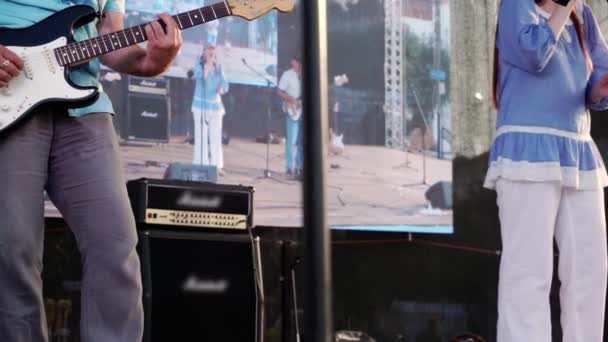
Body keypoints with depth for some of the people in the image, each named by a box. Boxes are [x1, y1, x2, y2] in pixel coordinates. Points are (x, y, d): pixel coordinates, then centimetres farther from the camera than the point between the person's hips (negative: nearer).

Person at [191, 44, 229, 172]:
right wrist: (208, 64, -19)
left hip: (215, 105, 3)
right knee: (201, 135, -4)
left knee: (216, 136, 1)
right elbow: (200, 76, -22)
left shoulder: (219, 67, 7)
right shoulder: (199, 65, -2)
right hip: (201, 105, -3)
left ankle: (216, 165, 4)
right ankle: (201, 164, -3)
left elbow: (224, 83, 6)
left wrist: (221, 89, -15)